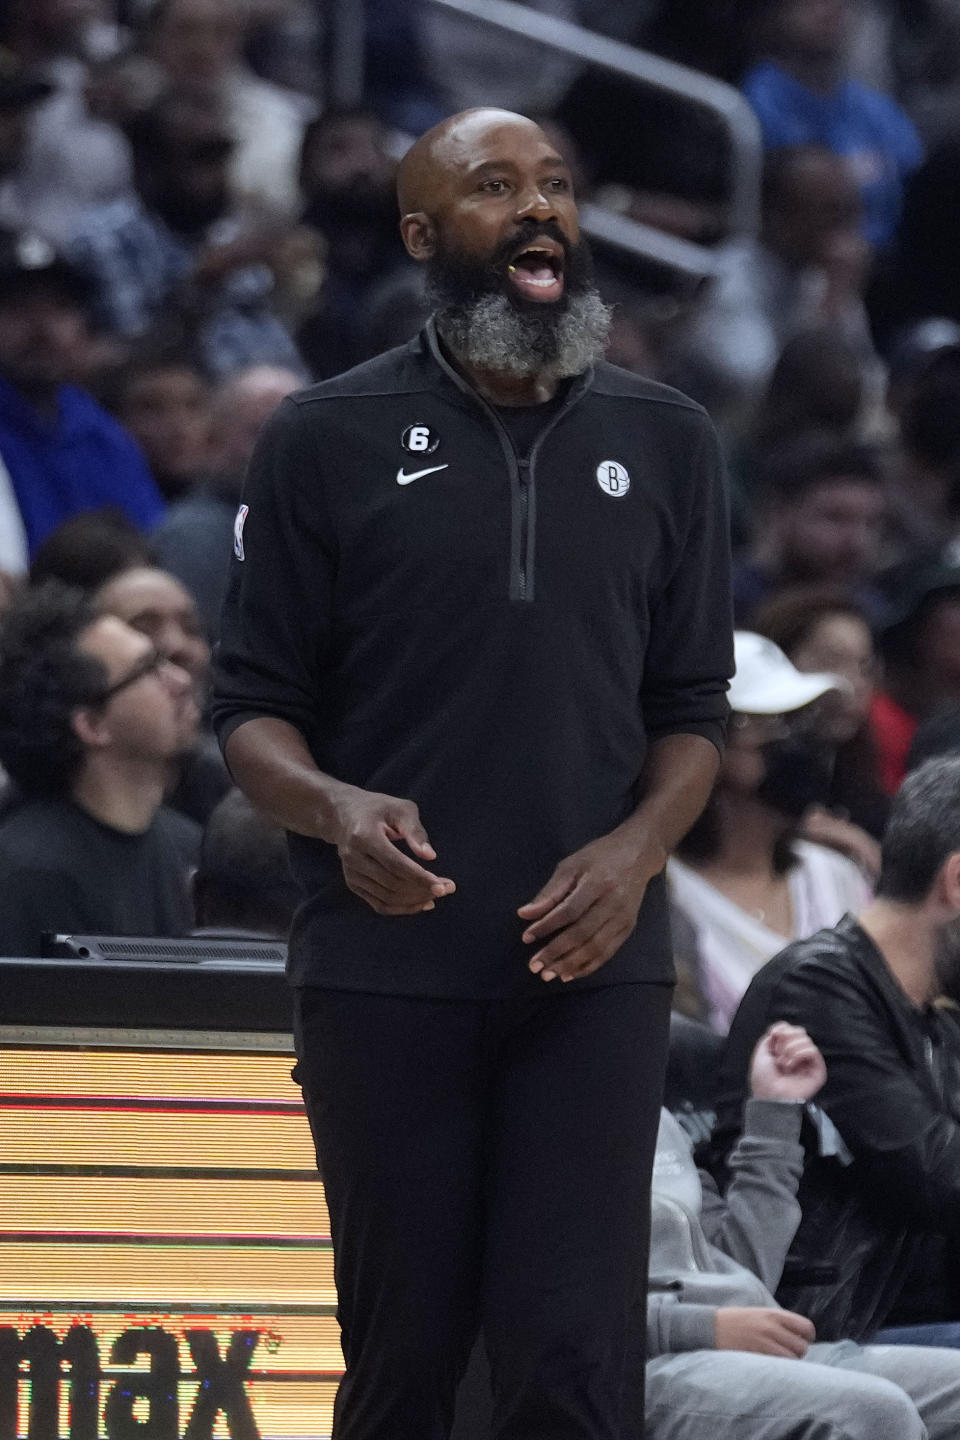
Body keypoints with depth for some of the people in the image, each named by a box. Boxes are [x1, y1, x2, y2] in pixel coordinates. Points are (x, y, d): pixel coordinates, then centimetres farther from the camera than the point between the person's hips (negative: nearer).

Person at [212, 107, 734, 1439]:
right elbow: (252, 706, 3)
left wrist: (640, 845, -9)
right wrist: (336, 811, -19)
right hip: (385, 969, -1)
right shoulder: (328, 441, 3)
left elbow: (692, 711, 11)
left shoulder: (665, 442, 10)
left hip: (592, 968, 1)